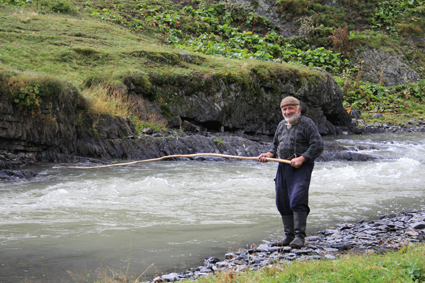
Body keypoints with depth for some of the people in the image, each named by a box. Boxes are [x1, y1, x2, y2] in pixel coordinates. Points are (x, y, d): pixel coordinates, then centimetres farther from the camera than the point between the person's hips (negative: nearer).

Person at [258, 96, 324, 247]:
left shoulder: (307, 123, -4)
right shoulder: (281, 125, 18)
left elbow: (317, 145, -10)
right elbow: (275, 144, 28)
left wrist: (301, 158, -18)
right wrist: (269, 154, 7)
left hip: (301, 167, -7)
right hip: (283, 167, 8)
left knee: (297, 200, -17)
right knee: (283, 202, 6)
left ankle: (299, 236, -12)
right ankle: (289, 236, 14)